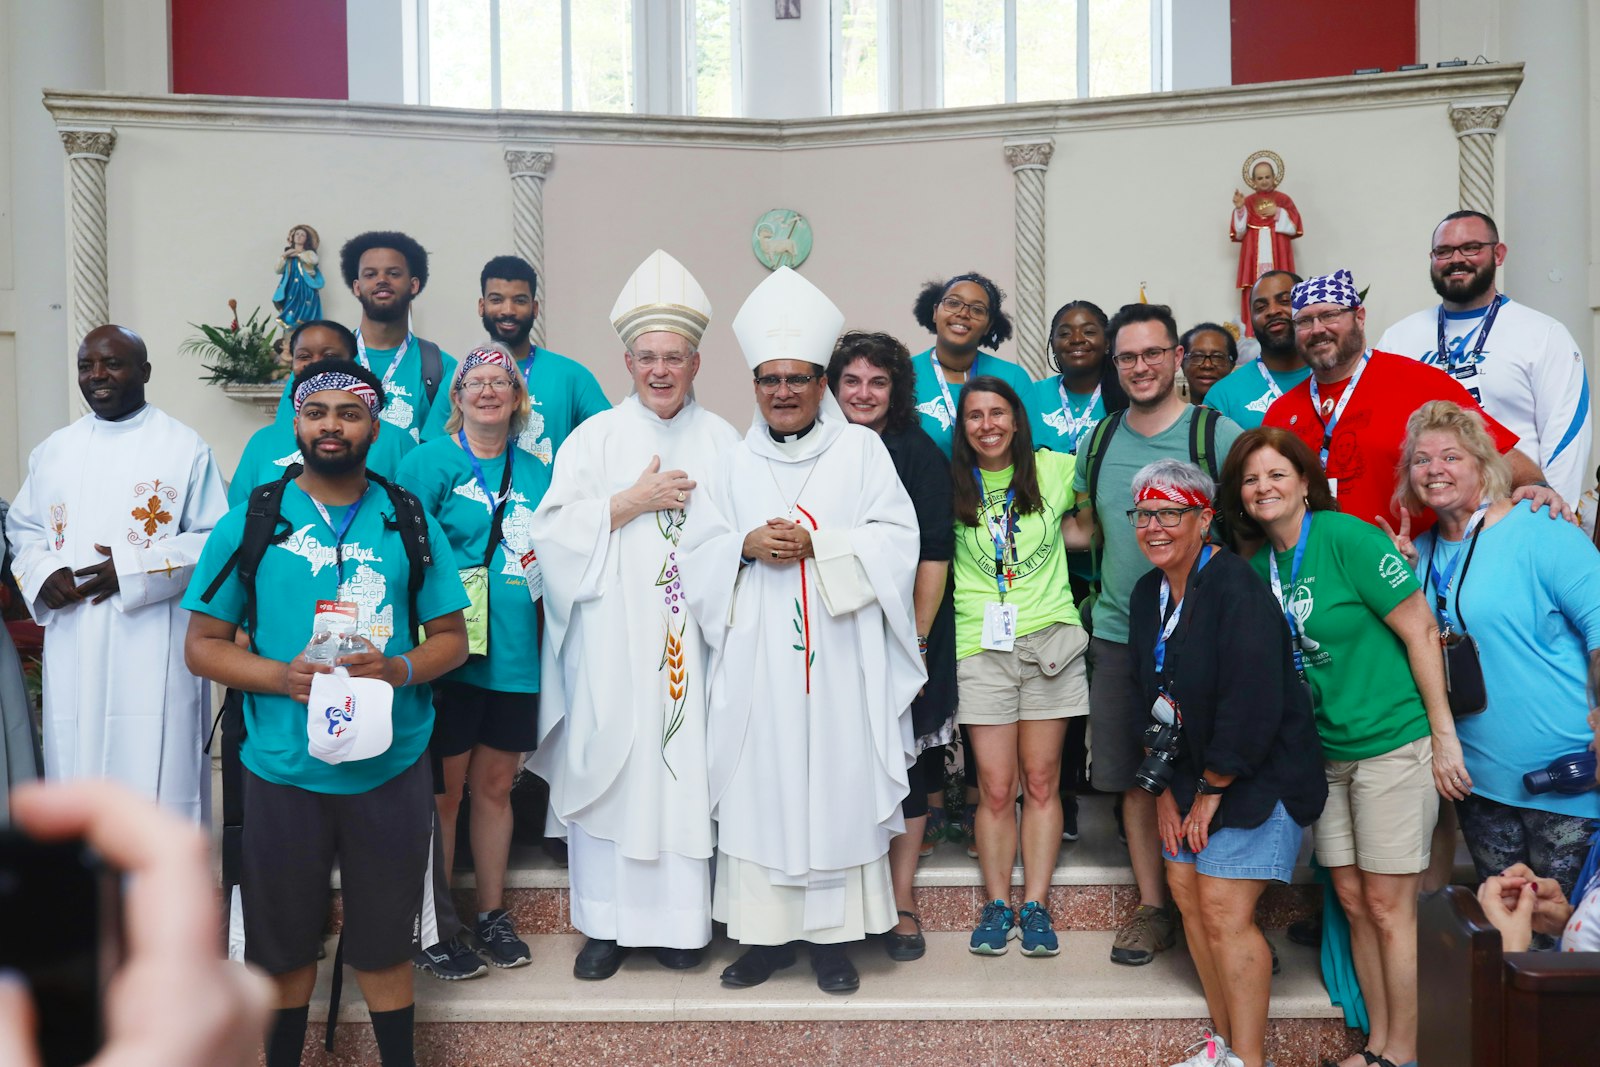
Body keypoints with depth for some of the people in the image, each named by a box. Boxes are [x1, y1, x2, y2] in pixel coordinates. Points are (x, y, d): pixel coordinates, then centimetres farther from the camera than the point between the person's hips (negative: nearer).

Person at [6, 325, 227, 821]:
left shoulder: (184, 447, -1)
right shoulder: (53, 451, 14)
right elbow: (23, 529, 19)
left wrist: (133, 570, -15)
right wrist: (42, 574, -2)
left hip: (153, 650, -4)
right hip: (73, 650, 5)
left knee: (153, 768, -3)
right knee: (77, 766, 8)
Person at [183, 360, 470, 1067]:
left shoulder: (411, 521, 4)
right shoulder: (250, 523, 1)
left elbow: (450, 637, 6)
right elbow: (202, 645, 2)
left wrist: (398, 668, -15)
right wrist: (282, 676, -16)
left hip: (391, 768, 0)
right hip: (283, 769, 0)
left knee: (383, 940, 12)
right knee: (285, 938, 15)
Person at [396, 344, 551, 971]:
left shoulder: (534, 472, 13)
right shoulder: (431, 461, -2)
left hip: (515, 655, 5)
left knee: (495, 786, 14)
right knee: (443, 789, 4)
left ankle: (492, 914, 26)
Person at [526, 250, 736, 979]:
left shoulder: (722, 441, 10)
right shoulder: (595, 437, 8)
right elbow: (555, 528, -2)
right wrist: (633, 502, -8)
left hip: (694, 637, 1)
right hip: (613, 639, 0)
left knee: (687, 768, 2)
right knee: (609, 768, 1)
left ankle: (680, 919, 16)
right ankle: (606, 923, 14)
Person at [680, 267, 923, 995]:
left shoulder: (862, 451, 7)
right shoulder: (732, 467, 14)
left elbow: (896, 541, -2)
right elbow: (696, 555, 8)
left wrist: (818, 544, -13)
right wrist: (747, 546, -11)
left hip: (841, 661, -1)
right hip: (757, 662, 2)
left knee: (839, 787, 1)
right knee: (759, 790, 2)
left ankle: (833, 938, 12)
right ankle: (764, 934, 14)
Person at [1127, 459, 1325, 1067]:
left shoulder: (1235, 589, -20)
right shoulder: (1148, 594, 7)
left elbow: (1253, 706, -24)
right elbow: (1150, 698, 12)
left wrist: (1213, 789, -15)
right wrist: (1165, 790, 8)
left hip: (1261, 774, -8)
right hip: (1193, 775, 8)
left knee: (1224, 910, -10)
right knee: (1186, 890, 9)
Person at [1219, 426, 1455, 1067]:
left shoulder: (1347, 538, -14)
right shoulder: (1257, 568, 6)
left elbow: (1420, 629, -13)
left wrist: (1444, 735, -13)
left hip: (1394, 744, -6)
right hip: (1328, 751, 6)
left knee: (1388, 905, 1)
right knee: (1353, 902, 12)